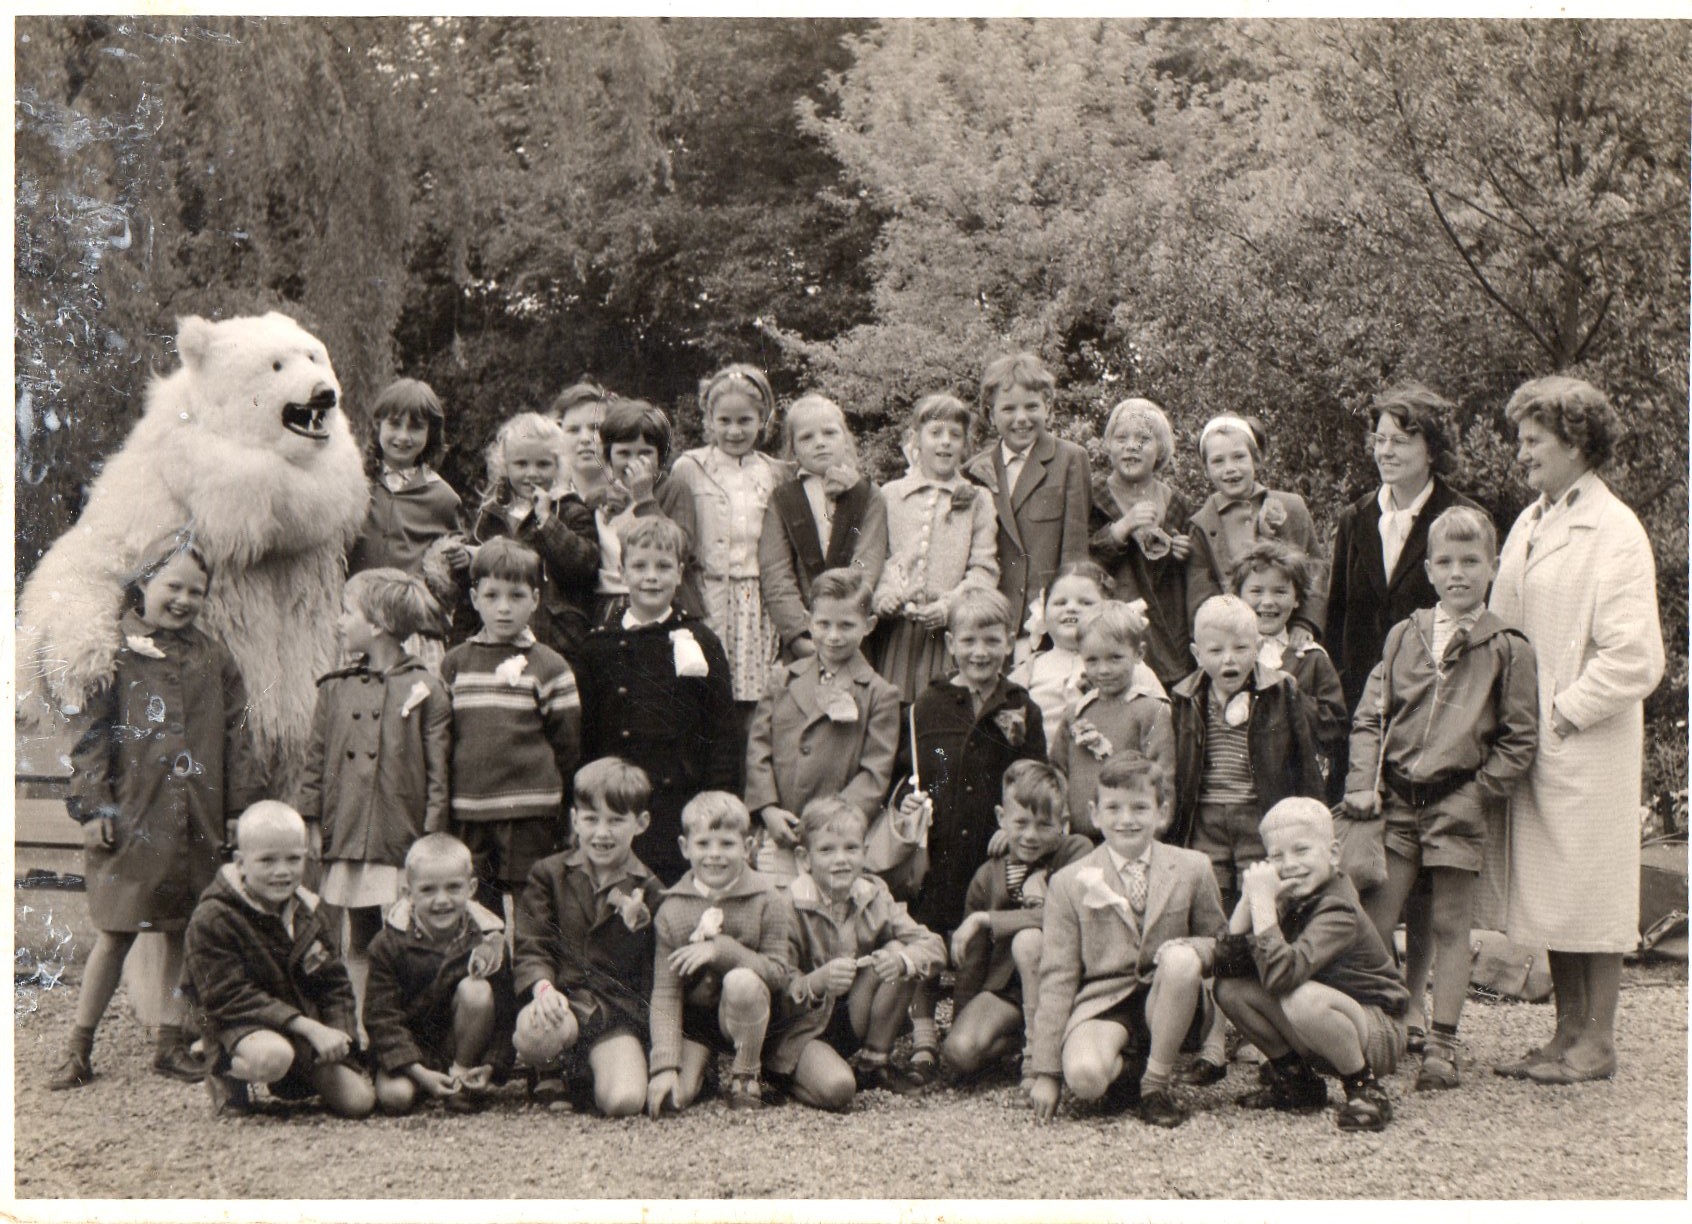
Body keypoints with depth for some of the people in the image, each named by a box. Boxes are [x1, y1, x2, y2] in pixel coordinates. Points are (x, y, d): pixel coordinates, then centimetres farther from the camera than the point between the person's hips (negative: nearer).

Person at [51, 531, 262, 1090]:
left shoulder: (213, 658, 11)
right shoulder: (115, 652, 1)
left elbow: (236, 738, 12)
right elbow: (91, 734, -2)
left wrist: (241, 809, 7)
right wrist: (92, 807, -9)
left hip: (196, 822, 4)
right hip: (132, 817, -3)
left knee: (185, 933, 7)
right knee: (116, 933, -1)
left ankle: (172, 1043, 18)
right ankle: (78, 1049, 9)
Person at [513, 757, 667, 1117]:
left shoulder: (648, 891, 8)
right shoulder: (548, 874, 9)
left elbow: (654, 972, 5)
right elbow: (531, 947, 2)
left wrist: (637, 925, -13)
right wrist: (542, 986, -19)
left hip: (619, 1006, 0)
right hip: (562, 997, 0)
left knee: (624, 1101, -26)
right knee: (533, 1032, -38)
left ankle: (588, 1071, 14)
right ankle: (548, 1074, 3)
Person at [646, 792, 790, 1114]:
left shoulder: (767, 901, -9)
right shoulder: (672, 909, -7)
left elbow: (778, 972, -13)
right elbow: (665, 993, -10)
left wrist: (720, 950, -26)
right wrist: (665, 1065, -19)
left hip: (743, 1015, -1)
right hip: (692, 1019, 2)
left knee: (741, 980, -34)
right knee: (670, 1096, -18)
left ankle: (745, 1076, -10)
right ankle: (703, 1064, 19)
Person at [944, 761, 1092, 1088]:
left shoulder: (1077, 851, -9)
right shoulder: (988, 876, 3)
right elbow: (972, 960, 9)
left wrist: (984, 920, -20)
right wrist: (960, 1021, 7)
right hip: (1004, 986, 3)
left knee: (1027, 939, -35)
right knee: (959, 1051, -25)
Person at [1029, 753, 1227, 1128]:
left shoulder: (1192, 868, 4)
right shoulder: (1070, 882, 1)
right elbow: (1057, 978, 0)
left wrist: (1187, 952, -15)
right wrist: (1046, 1072, -4)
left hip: (1164, 1002, 2)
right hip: (1102, 1003, -2)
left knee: (1182, 959, -32)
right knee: (1084, 1076, -34)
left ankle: (1158, 1081, -12)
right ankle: (1129, 1068, 4)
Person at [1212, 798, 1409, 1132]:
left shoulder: (1338, 911, -24)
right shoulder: (1288, 901, -1)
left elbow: (1281, 974, -39)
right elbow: (1227, 965, -8)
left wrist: (1263, 901, -34)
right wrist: (1248, 899, -19)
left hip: (1379, 1036, -8)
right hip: (1324, 1036, 8)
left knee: (1302, 998, -37)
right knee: (1230, 988, -7)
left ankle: (1365, 1090, -13)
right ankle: (1296, 1081, 9)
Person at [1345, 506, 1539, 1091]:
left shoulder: (1508, 649, -1)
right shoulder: (1404, 636, 8)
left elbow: (1519, 739, -1)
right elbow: (1370, 717, 8)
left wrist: (1478, 795, -9)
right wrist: (1363, 784, -4)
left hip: (1460, 805, -2)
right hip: (1396, 800, 3)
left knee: (1450, 926, 4)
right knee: (1372, 922, 0)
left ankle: (1442, 1045, 11)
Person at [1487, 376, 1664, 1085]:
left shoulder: (1615, 533, -11)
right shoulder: (1530, 522, 13)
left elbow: (1634, 659, -16)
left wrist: (1564, 714, -14)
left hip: (1586, 743, -8)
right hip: (1527, 740, 8)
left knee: (1591, 892, 1)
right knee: (1545, 890, 12)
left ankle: (1596, 1044, 10)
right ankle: (1567, 1033, 22)